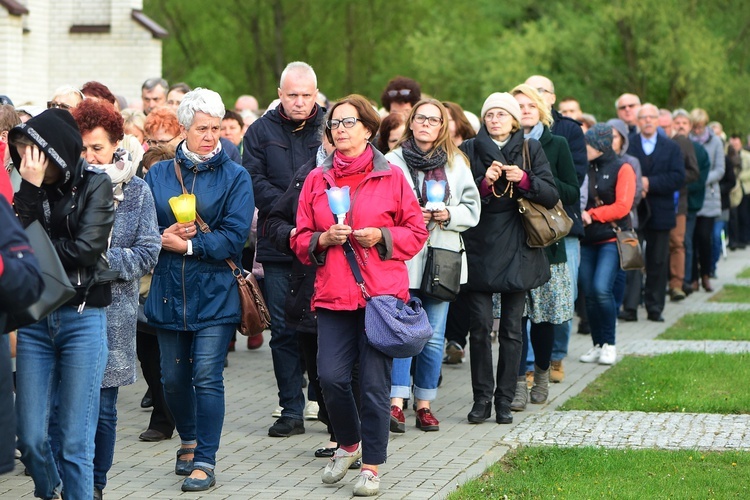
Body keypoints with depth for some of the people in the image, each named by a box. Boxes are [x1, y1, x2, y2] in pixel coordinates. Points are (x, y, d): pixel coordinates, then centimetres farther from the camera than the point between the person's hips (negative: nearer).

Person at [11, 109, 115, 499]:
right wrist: (30, 189, -13)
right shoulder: (29, 189, 7)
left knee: (75, 442, -3)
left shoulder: (95, 184, -3)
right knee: (31, 439, 4)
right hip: (35, 317, 4)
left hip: (83, 317, -4)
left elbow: (84, 248, -15)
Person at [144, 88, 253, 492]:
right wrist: (164, 238, -13)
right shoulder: (158, 174, 9)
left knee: (207, 377, -8)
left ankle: (205, 461, -2)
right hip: (169, 291, 3)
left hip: (214, 293, -3)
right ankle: (189, 441, 34)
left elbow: (234, 237, -9)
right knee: (173, 378, 11)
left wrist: (189, 245, -15)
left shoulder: (235, 177, 0)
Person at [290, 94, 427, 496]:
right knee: (331, 376, -6)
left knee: (375, 382, -2)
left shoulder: (391, 177, 4)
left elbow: (416, 231, 6)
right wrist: (324, 239, -7)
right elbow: (301, 239, 12)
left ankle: (371, 466, 9)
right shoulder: (316, 179, 10)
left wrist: (381, 236, -10)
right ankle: (349, 444, 22)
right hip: (333, 293, 2)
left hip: (382, 293, -2)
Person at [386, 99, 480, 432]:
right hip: (402, 257, -3)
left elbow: (472, 208, 10)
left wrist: (449, 215, -9)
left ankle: (424, 403, 13)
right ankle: (396, 402, -10)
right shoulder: (392, 162, 2)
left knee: (434, 336, 5)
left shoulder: (456, 163, 10)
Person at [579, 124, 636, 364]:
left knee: (601, 288, -17)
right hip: (587, 239, 5)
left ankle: (609, 345, -5)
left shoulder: (622, 169, -1)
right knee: (589, 293, 3)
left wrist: (591, 215, -12)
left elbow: (622, 207, -9)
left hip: (611, 238, -5)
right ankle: (597, 345, 13)